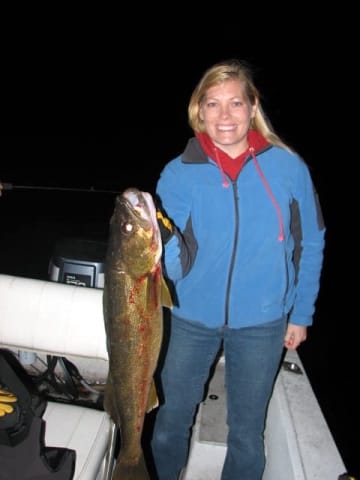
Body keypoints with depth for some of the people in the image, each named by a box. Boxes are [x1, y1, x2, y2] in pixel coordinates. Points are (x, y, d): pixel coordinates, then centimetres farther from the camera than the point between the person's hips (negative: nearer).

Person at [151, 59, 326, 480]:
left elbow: (311, 245, 2)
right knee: (171, 420, 17)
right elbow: (173, 264, -13)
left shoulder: (288, 167, -7)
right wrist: (159, 246, -35)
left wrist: (301, 314, 4)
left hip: (262, 323, 0)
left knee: (247, 430, 16)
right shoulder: (178, 173, -8)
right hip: (192, 319, 1)